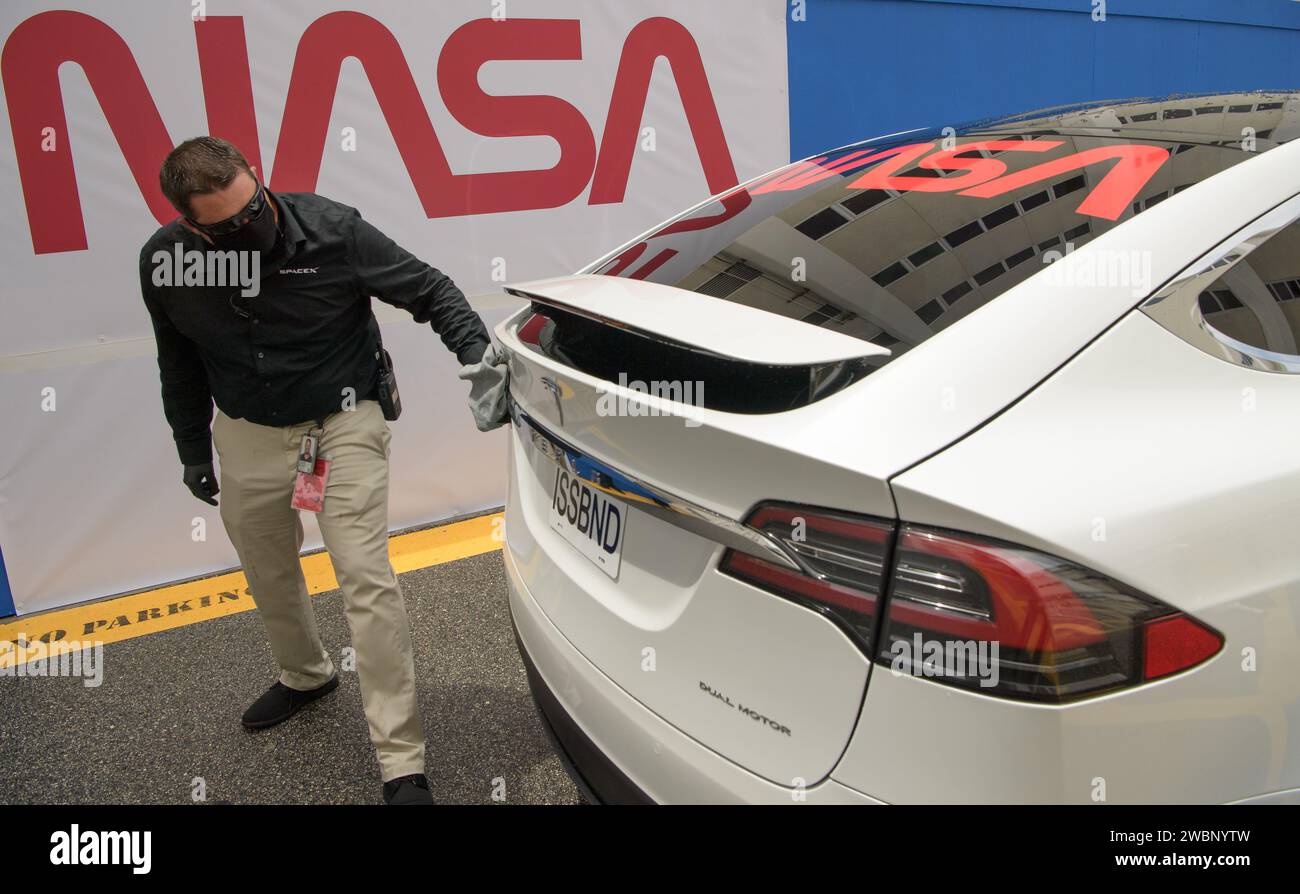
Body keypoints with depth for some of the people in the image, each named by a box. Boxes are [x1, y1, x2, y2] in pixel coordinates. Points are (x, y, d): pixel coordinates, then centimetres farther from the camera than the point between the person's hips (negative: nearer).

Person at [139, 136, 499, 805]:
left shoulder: (333, 232, -20)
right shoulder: (164, 265, -9)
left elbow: (428, 289, -10)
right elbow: (180, 366, 8)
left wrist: (475, 348, -25)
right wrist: (192, 451, 15)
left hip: (342, 423, -4)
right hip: (248, 435, 5)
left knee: (367, 580, -12)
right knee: (268, 574, 20)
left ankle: (402, 764, -3)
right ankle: (304, 675, 51)